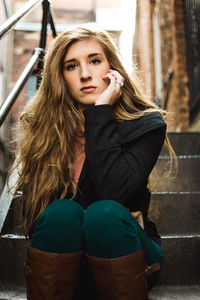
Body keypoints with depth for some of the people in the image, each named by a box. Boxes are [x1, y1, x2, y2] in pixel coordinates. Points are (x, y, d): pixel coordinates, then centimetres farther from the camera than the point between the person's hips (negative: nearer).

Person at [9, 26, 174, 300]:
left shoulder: (145, 125, -8)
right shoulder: (41, 124, -4)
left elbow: (114, 194, -24)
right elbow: (32, 203, -7)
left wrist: (101, 113, -22)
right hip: (63, 260, 1)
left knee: (105, 213, -30)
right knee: (61, 212, -29)